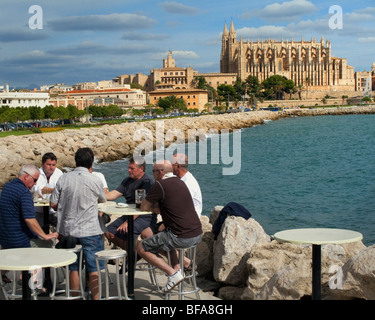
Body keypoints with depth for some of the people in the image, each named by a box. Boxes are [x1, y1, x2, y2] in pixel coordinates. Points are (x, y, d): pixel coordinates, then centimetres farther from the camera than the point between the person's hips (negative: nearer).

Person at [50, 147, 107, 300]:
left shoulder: (64, 178, -3)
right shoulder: (95, 180, -9)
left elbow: (53, 203, 1)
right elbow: (102, 199, 10)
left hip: (68, 230, 4)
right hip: (89, 231, -4)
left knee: (73, 268, 14)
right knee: (94, 270, 4)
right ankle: (95, 297, 5)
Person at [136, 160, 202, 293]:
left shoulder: (160, 185, -10)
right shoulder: (180, 183, 16)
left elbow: (143, 207, -1)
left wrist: (152, 207, 17)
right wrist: (156, 207, 16)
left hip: (181, 237, -9)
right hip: (197, 234, 9)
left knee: (141, 247, 6)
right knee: (162, 238, 35)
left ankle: (173, 273, -2)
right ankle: (177, 266, 18)